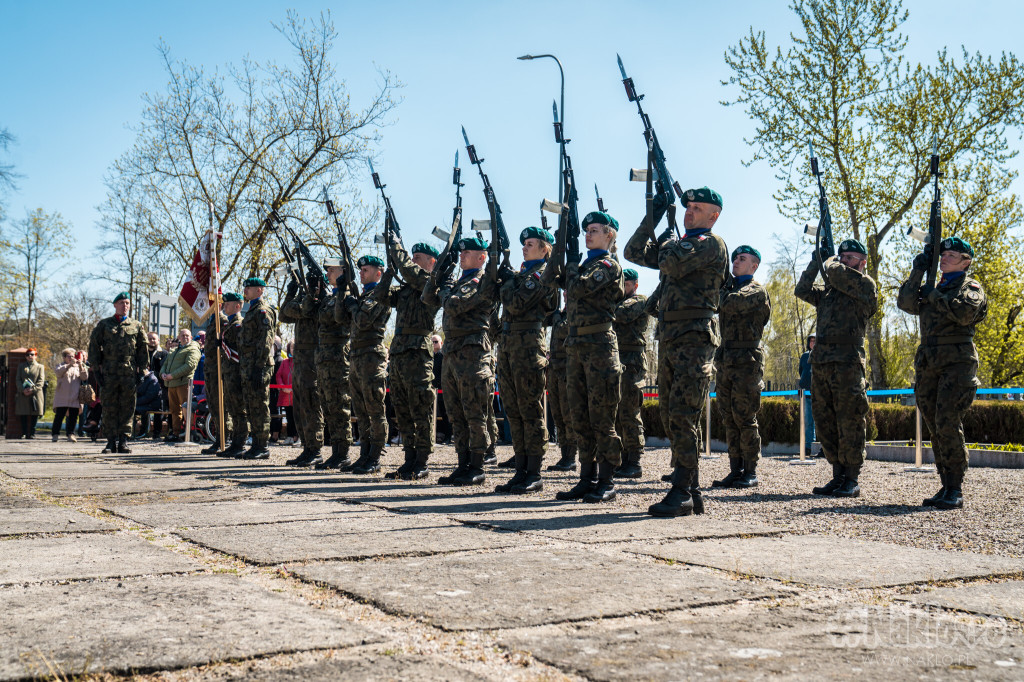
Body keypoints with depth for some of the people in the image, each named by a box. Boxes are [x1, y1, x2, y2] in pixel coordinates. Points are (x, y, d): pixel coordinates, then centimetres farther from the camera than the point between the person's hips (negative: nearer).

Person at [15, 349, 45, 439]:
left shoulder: (40, 366, 10)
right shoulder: (21, 366, 16)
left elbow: (41, 381, 0)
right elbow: (18, 380, 7)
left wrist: (33, 389, -14)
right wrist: (23, 390, -10)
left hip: (35, 394, -1)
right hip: (23, 394, 1)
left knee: (34, 414, -2)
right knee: (23, 414, -2)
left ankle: (32, 433, 4)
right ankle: (24, 432, 5)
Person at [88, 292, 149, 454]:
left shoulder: (136, 325, 13)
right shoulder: (104, 325, 11)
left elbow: (143, 349, 13)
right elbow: (94, 346, 9)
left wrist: (141, 370, 5)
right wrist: (97, 368, 0)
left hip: (129, 373, 0)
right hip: (109, 373, 0)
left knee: (127, 408, 0)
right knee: (109, 409, 1)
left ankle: (124, 441, 5)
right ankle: (111, 441, 7)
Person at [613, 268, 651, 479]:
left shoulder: (640, 301, -4)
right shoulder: (619, 302, 23)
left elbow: (621, 314, -21)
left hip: (633, 364, -9)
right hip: (617, 363, 9)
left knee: (629, 414, -10)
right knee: (617, 416, 9)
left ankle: (635, 464, -7)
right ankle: (625, 461, 15)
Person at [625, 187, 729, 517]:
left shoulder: (712, 244, -4)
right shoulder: (681, 244, 22)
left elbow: (672, 264, -19)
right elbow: (634, 252, 21)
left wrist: (667, 240, 3)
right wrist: (652, 218, 12)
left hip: (694, 338, -9)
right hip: (668, 338, 9)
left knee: (682, 415, -14)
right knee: (670, 415, 8)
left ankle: (682, 494, -12)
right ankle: (692, 490, 14)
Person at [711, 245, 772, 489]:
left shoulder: (757, 291, -4)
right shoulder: (729, 286, 20)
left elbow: (732, 304, -20)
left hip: (746, 361, -7)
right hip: (724, 361, 7)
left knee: (745, 418, -6)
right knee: (729, 420, 7)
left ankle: (751, 473, 0)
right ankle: (735, 470, 12)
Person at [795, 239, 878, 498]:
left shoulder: (865, 286, 2)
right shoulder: (827, 292, 23)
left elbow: (840, 275, -14)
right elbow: (802, 290, 13)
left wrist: (828, 263, 6)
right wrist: (815, 262, 10)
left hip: (848, 362, -7)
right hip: (821, 361, 7)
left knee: (849, 423, -5)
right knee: (825, 423, 8)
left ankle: (851, 481, 1)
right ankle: (838, 476, 16)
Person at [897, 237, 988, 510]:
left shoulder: (971, 287, 3)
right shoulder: (935, 289, 23)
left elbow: (966, 311, -16)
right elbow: (906, 303, 10)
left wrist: (933, 295, -8)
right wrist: (917, 272, 3)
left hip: (957, 363, -7)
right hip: (928, 364, 7)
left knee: (947, 424, -16)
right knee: (936, 428, 6)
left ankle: (955, 491, -13)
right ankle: (946, 487, 11)